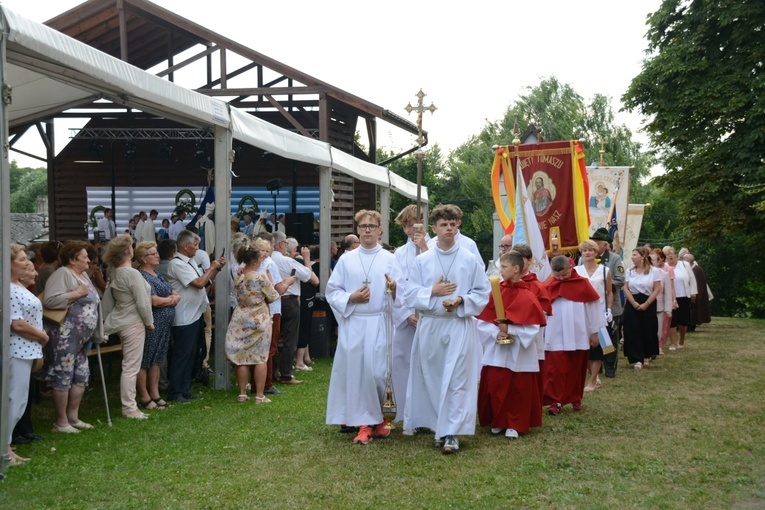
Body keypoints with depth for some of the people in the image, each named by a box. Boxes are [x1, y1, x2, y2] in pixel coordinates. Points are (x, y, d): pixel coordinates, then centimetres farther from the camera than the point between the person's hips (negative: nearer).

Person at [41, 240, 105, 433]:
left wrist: (97, 332, 19)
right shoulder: (62, 274, -11)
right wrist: (76, 293, -19)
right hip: (64, 335, -10)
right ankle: (61, 422, 3)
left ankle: (73, 417, 21)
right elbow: (50, 300, -25)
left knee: (81, 376, 11)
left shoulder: (83, 275, 17)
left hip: (82, 337, 10)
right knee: (63, 377, -4)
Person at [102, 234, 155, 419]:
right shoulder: (132, 274, -18)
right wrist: (149, 322, -4)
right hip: (134, 323, -9)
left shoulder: (114, 273, 6)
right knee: (131, 367, -3)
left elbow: (107, 298, 11)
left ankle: (129, 405, 21)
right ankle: (129, 408, 1)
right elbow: (143, 303, -18)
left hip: (122, 321, 9)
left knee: (129, 366, 15)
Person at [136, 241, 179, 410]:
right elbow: (155, 301, -22)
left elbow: (176, 295, 14)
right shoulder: (141, 277, -14)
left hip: (164, 325, 9)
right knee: (145, 360, 0)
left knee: (157, 359, 14)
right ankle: (144, 398, 8)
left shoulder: (157, 275, 15)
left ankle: (155, 394, 23)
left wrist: (169, 299, -9)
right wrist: (171, 299, -4)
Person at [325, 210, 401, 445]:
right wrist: (351, 298, -9)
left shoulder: (389, 259, 5)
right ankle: (365, 423, 9)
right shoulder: (346, 259, 8)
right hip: (353, 324, 1)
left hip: (379, 324, -1)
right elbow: (332, 291, 8)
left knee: (377, 372, -3)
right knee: (355, 371, -1)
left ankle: (374, 417, 19)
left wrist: (394, 289, -22)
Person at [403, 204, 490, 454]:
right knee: (432, 379, 6)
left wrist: (461, 301, -13)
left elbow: (482, 293, 2)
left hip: (460, 325, -2)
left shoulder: (471, 260, 3)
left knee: (457, 380, -6)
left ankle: (450, 433, -3)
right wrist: (432, 291, -11)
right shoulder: (422, 261, 6)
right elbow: (410, 295, 4)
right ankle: (441, 426, 19)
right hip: (429, 326, 2)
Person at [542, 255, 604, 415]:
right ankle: (555, 401, -1)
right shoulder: (548, 286, -2)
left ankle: (575, 398, 24)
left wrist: (594, 332, 3)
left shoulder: (583, 284, -4)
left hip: (578, 336, 1)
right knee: (556, 370, -5)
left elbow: (593, 307, 2)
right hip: (556, 337, 0)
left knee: (576, 370, 11)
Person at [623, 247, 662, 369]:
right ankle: (637, 359, -3)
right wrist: (634, 303, -10)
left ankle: (647, 356, 21)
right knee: (633, 331, -5)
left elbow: (657, 289, -6)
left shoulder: (654, 271, -3)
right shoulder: (630, 271, 7)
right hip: (632, 304, 2)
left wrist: (646, 304, -13)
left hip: (648, 304, -2)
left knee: (648, 331, 3)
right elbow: (626, 288, 2)